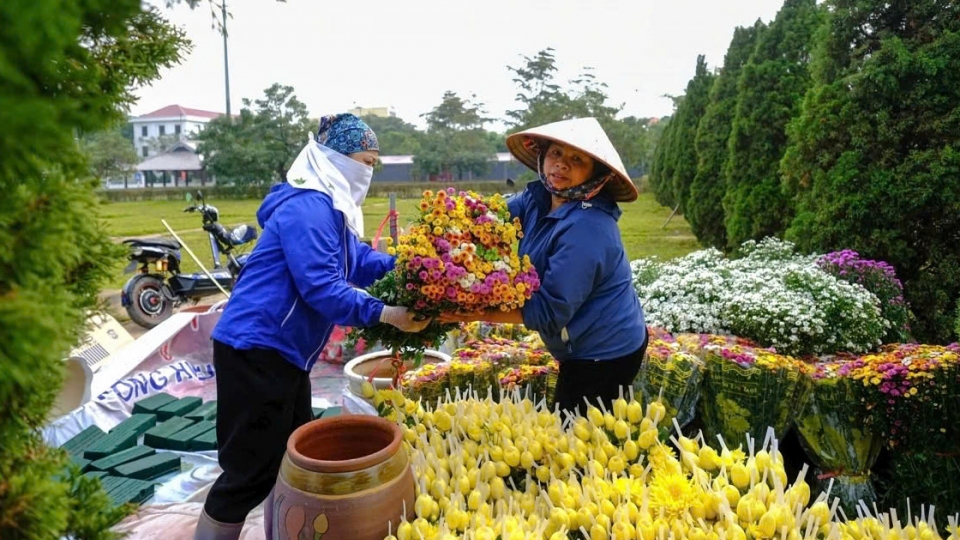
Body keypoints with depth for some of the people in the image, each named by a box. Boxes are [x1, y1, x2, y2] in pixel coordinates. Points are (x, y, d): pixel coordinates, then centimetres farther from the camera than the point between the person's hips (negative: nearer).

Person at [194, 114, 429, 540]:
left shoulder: (330, 208, 14)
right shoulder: (307, 208, -19)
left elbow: (359, 261, 14)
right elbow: (321, 289, -27)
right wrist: (384, 314, -27)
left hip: (282, 352, 11)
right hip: (255, 351, -11)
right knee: (251, 471, -1)